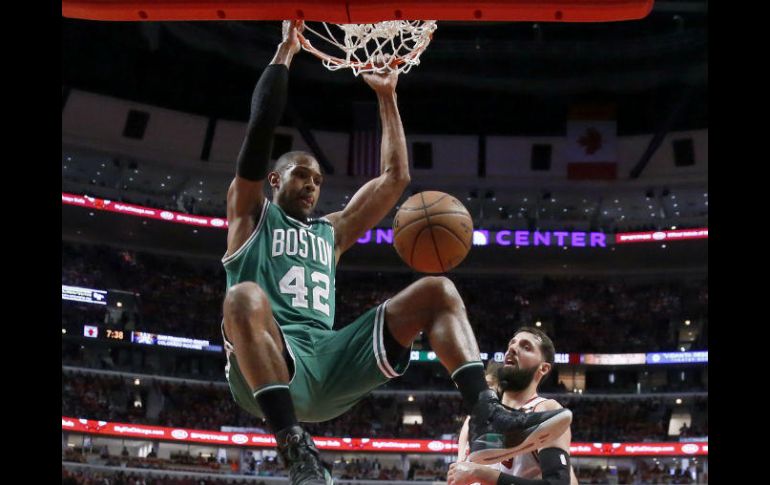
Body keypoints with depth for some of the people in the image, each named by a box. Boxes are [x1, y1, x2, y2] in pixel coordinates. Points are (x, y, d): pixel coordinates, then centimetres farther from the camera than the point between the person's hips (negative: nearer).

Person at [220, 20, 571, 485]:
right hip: (269, 367, -5)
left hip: (330, 363, 5)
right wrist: (287, 48, 9)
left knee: (438, 290, -4)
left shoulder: (332, 231, 30)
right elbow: (261, 125, 4)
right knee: (245, 298, -39)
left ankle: (488, 416, -24)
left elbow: (396, 177, 28)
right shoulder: (250, 215, 17)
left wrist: (386, 97, 28)